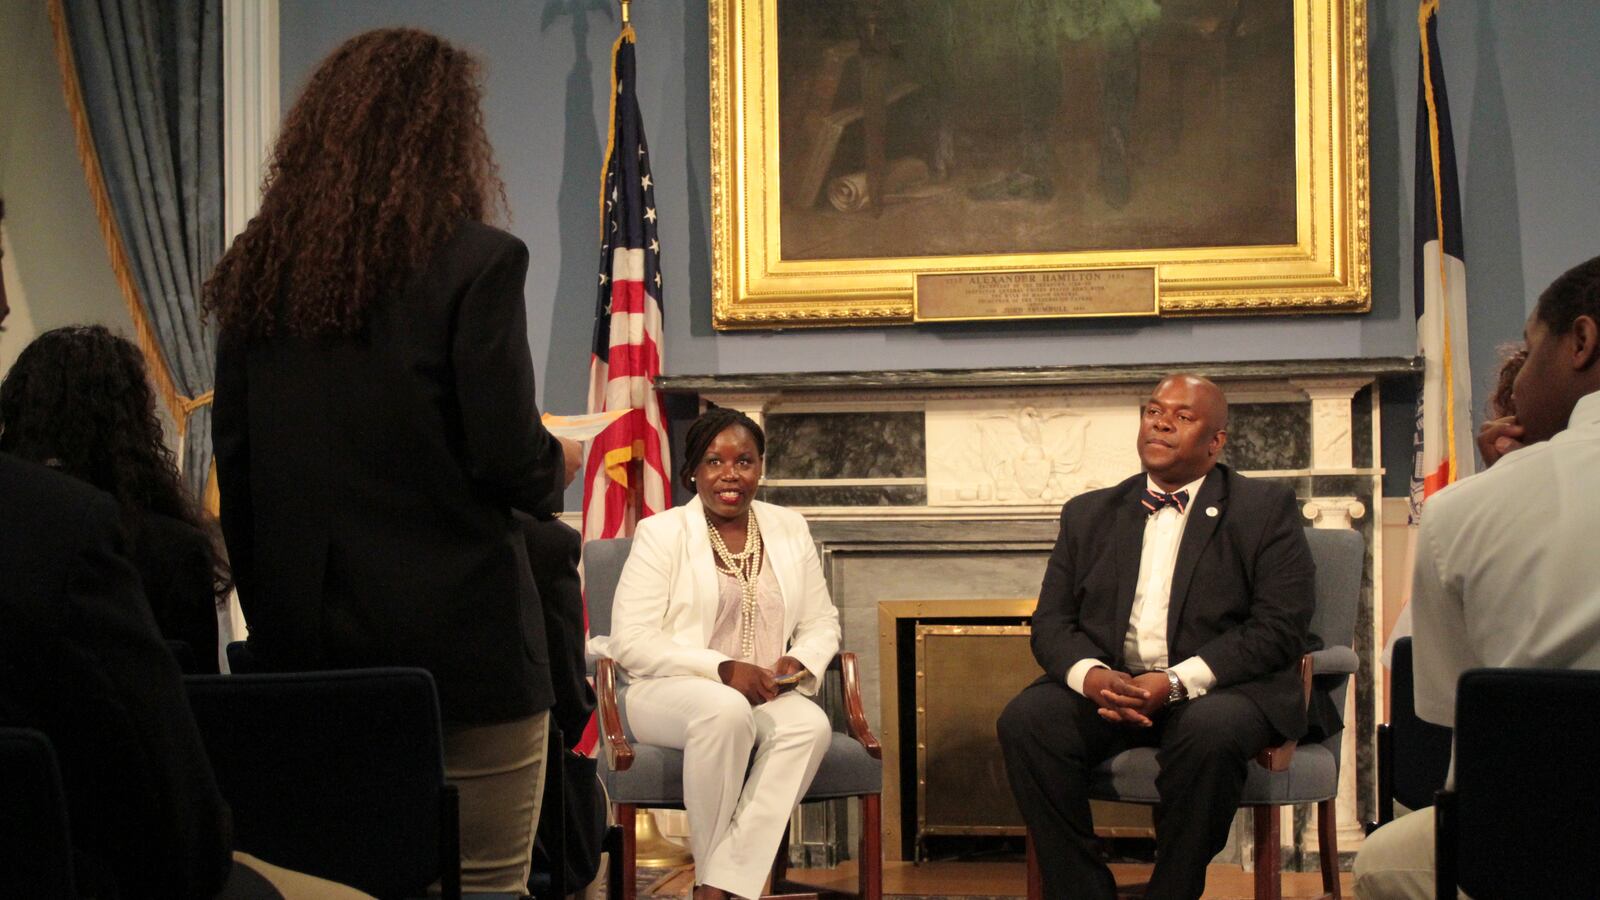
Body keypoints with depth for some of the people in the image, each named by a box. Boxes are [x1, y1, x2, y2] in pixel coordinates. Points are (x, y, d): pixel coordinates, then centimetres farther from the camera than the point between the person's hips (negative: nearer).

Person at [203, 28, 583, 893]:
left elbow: (236, 472, 9)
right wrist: (559, 463, 8)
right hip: (460, 643, -5)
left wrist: (275, 618, 17)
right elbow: (507, 460, -14)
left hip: (305, 654, 6)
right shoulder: (476, 262, -10)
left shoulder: (257, 274, 7)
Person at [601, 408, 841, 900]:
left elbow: (822, 623, 16)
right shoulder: (661, 532, -1)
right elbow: (630, 641, -9)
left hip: (765, 696, 4)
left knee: (811, 724, -30)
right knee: (727, 710, -38)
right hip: (668, 692, -4)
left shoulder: (789, 529, 12)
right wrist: (722, 669, -19)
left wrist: (800, 662, -8)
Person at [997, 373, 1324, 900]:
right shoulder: (1089, 514, 17)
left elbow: (1281, 628, -7)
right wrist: (1091, 675, -14)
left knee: (1210, 731, -37)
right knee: (1026, 719, -26)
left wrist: (1175, 683, -19)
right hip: (1106, 688, 3)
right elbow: (1050, 622, 10)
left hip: (1217, 690, -3)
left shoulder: (1266, 511, 5)